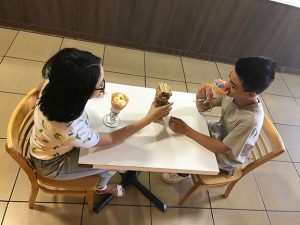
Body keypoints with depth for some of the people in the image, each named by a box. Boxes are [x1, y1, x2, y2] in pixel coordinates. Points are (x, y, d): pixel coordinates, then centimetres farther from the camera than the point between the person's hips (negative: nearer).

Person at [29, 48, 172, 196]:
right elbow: (111, 139, -27)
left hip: (54, 145, 6)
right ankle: (101, 187, 36)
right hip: (52, 164, -5)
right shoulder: (70, 131, -45)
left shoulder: (56, 84, -28)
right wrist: (150, 118, -24)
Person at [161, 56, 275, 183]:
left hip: (225, 157, -5)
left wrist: (186, 130, -33)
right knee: (181, 122, 2)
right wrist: (201, 97, -32)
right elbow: (202, 109, -9)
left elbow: (221, 148, -30)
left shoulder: (251, 120, -38)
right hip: (219, 133, 6)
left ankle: (183, 173, 22)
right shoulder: (231, 92, -21)